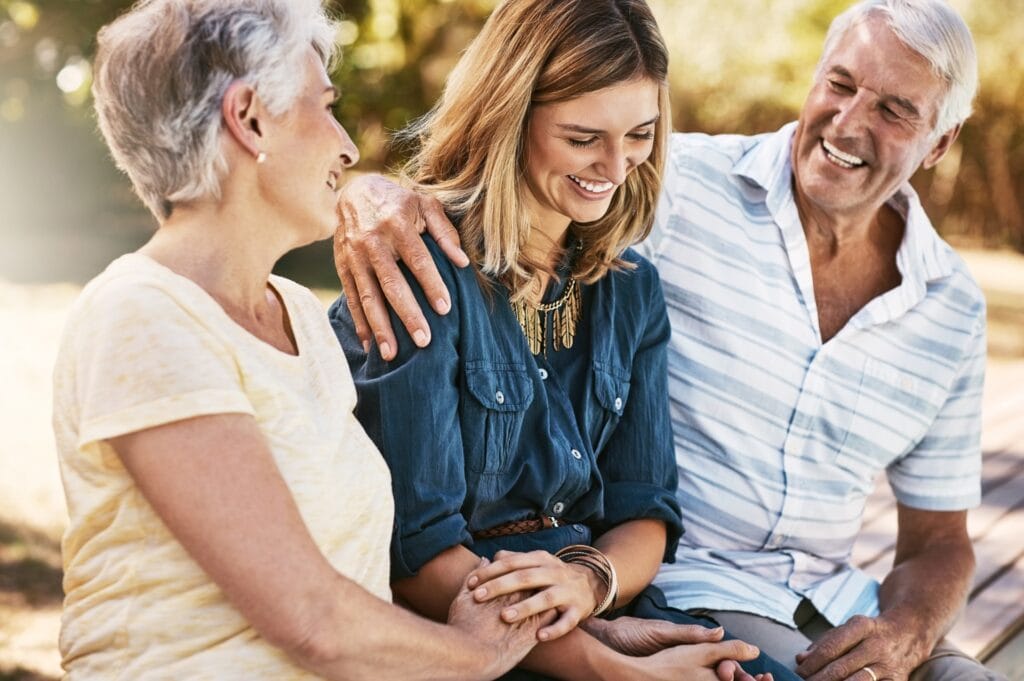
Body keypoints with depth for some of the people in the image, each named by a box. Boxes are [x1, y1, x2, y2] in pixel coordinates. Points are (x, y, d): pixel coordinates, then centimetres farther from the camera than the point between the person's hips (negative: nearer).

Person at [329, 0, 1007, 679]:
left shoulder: (952, 308, 5)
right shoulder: (681, 185, -9)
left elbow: (940, 541, 10)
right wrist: (373, 193, -37)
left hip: (833, 601, 5)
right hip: (675, 590, -4)